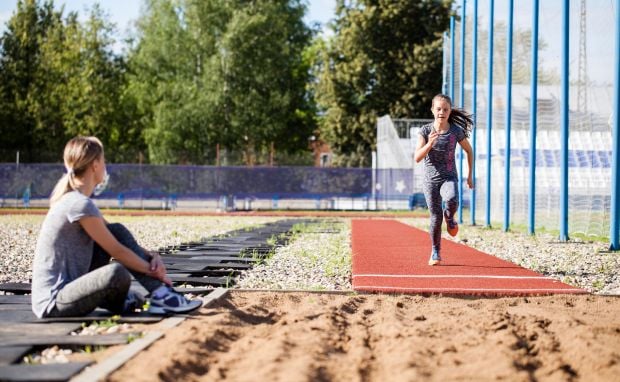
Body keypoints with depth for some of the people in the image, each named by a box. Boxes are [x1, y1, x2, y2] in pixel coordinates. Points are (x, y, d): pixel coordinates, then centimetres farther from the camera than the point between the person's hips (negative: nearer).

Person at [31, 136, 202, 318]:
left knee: (117, 230, 10)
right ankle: (116, 303, 1)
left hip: (69, 285, 11)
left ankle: (161, 294, 3)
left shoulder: (73, 199, 12)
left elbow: (120, 238, 17)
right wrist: (152, 270, 0)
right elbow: (117, 251, -12)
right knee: (117, 273, -35)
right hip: (52, 304, -11)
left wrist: (151, 255, 4)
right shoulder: (80, 204, -18)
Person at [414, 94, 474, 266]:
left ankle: (450, 217, 4)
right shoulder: (425, 131, -5)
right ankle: (435, 252, 21)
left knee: (452, 200, -32)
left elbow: (469, 151, 13)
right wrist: (429, 144, -28)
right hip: (430, 179, 0)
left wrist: (470, 175, 11)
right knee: (436, 217, 0)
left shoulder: (456, 131, -3)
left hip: (449, 177, 0)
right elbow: (417, 158, -11)